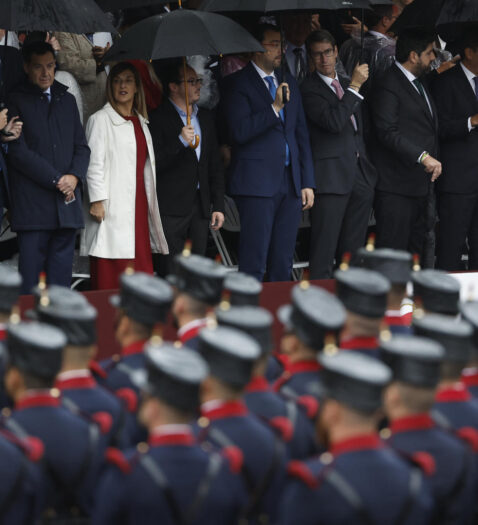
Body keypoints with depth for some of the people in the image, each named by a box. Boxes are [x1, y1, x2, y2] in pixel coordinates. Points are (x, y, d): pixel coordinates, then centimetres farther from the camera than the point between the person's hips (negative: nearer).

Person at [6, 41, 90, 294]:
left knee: (61, 277, 4)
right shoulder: (15, 101, 0)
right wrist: (55, 180, -11)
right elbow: (18, 152, -8)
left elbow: (81, 146, 16)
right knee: (30, 275, -7)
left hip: (66, 202, 5)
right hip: (32, 205, -5)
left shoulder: (67, 100, 18)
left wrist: (75, 176, -4)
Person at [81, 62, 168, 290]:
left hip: (138, 206, 7)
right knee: (110, 276, -10)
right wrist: (97, 200, -13)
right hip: (113, 209, -7)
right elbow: (94, 163, -7)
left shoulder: (140, 122, 20)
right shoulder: (100, 120, -1)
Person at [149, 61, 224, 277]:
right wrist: (180, 142, -22)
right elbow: (154, 164, -11)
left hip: (200, 208, 6)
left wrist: (218, 206, 13)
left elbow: (215, 167, 19)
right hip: (172, 208, -6)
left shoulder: (205, 118, 17)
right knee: (170, 273, -8)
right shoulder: (159, 118, -4)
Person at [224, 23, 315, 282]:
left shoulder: (288, 83, 17)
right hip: (257, 183, -6)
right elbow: (240, 131, -15)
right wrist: (274, 107, -19)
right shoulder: (239, 83, -3)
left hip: (290, 183, 6)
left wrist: (307, 182, 13)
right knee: (254, 263, -8)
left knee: (283, 264, 7)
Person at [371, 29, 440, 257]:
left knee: (416, 251, 11)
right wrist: (423, 157, -26)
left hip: (420, 185, 9)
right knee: (392, 255, -9)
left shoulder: (421, 82, 18)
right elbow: (388, 133, -21)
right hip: (396, 186, -9)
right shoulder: (388, 86, -12)